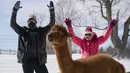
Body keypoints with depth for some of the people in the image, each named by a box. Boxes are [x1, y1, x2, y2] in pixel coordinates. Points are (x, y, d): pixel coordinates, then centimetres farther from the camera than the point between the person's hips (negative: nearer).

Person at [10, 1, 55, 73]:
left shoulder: (41, 31, 11)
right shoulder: (23, 31, 9)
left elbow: (52, 24, 7)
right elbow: (13, 24, 1)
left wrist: (51, 10, -4)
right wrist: (15, 10, -11)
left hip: (39, 60, 1)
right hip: (27, 60, -1)